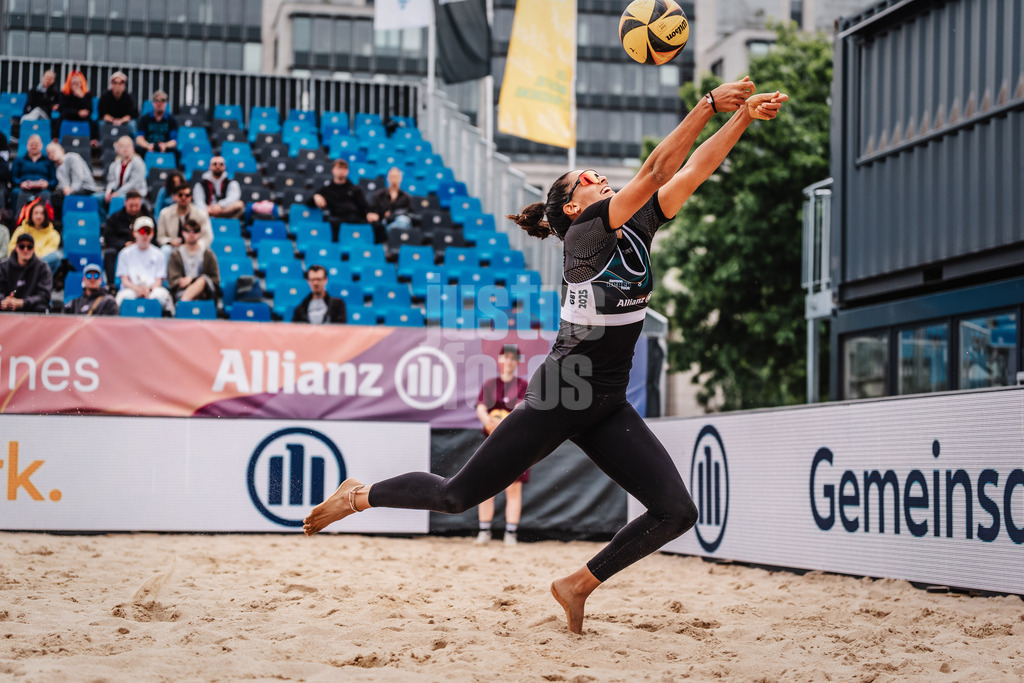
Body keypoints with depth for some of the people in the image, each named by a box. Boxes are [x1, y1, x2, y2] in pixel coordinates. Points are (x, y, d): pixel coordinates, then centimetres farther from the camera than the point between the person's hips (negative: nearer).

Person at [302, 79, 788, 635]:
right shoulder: (584, 233, -13)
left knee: (677, 511, -6)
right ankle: (358, 496, 25)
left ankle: (579, 584, 10)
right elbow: (655, 173, -24)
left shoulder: (635, 229, 7)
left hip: (607, 407, 7)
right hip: (557, 397, -7)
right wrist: (708, 105, -25)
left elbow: (691, 172, 3)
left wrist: (744, 116, -7)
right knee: (458, 495, 0)